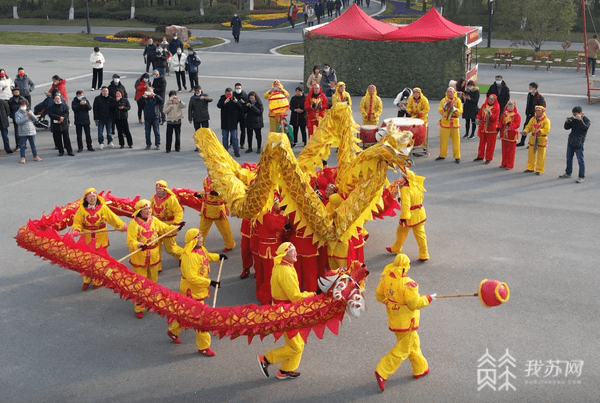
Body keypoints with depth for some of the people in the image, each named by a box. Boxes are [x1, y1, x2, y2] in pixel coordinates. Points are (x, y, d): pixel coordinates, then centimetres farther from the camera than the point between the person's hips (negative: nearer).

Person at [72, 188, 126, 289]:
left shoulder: (103, 207, -5)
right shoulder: (82, 209, -3)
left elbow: (113, 218, -4)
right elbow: (77, 222, 2)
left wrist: (122, 225, -16)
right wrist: (76, 230, -18)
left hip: (100, 239, -1)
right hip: (87, 238, 1)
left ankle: (98, 281, 21)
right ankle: (87, 280, 29)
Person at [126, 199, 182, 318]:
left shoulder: (154, 220, 2)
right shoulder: (133, 224, -15)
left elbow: (165, 229, 8)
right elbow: (130, 241, -21)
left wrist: (176, 228, -10)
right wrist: (138, 245, -40)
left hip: (154, 258, 5)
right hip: (139, 259, -5)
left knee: (153, 282, 19)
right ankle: (139, 309, 14)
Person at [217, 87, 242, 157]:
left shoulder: (234, 99, 1)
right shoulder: (222, 99, 0)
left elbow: (240, 107, -7)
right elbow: (218, 105, -17)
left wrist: (236, 102, -26)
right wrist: (224, 102, -35)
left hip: (233, 121, -1)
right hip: (224, 122, 1)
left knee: (234, 137, 1)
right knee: (225, 137, 10)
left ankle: (236, 151, 6)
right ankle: (225, 150, 20)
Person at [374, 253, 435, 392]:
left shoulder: (386, 278, -7)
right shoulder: (407, 284, -28)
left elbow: (379, 295, 4)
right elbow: (415, 304, -24)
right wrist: (428, 298, -10)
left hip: (393, 317, 8)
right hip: (406, 321, -8)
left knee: (413, 344, 24)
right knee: (402, 349, 5)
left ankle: (420, 369, 39)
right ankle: (382, 372, 2)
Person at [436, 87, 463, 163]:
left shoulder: (458, 100, 4)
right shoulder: (444, 100, 7)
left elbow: (460, 111, -2)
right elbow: (440, 110, 1)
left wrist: (454, 109, -19)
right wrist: (444, 107, -16)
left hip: (454, 123, -1)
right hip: (445, 122, 1)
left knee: (456, 140, -1)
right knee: (443, 139, 5)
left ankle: (457, 157, 6)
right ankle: (442, 155, 19)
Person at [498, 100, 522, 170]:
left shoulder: (517, 115, -6)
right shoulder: (504, 114, 11)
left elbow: (517, 124, -14)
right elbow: (501, 122, 14)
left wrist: (510, 124, -28)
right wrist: (499, 127, -4)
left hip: (512, 135, -5)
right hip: (504, 134, 5)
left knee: (511, 151, -1)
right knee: (504, 150, 12)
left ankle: (510, 165, 5)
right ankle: (504, 163, 22)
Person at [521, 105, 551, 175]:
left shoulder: (546, 120, -8)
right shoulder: (533, 119, 7)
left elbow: (547, 130, -17)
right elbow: (528, 127, 6)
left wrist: (539, 131, -33)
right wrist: (525, 131, -15)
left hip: (541, 139, -4)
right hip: (533, 139, 4)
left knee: (541, 156, 3)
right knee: (531, 154, 10)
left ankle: (539, 170, 11)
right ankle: (530, 168, 23)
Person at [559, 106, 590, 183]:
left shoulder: (586, 120, -9)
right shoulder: (573, 119, 7)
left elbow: (585, 128, -27)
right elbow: (566, 128, 10)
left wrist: (580, 120, -30)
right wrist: (567, 122, -10)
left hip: (578, 143, -7)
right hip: (570, 141, 7)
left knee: (580, 160, -4)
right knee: (569, 158, 18)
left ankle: (581, 177, 1)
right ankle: (568, 173, 33)